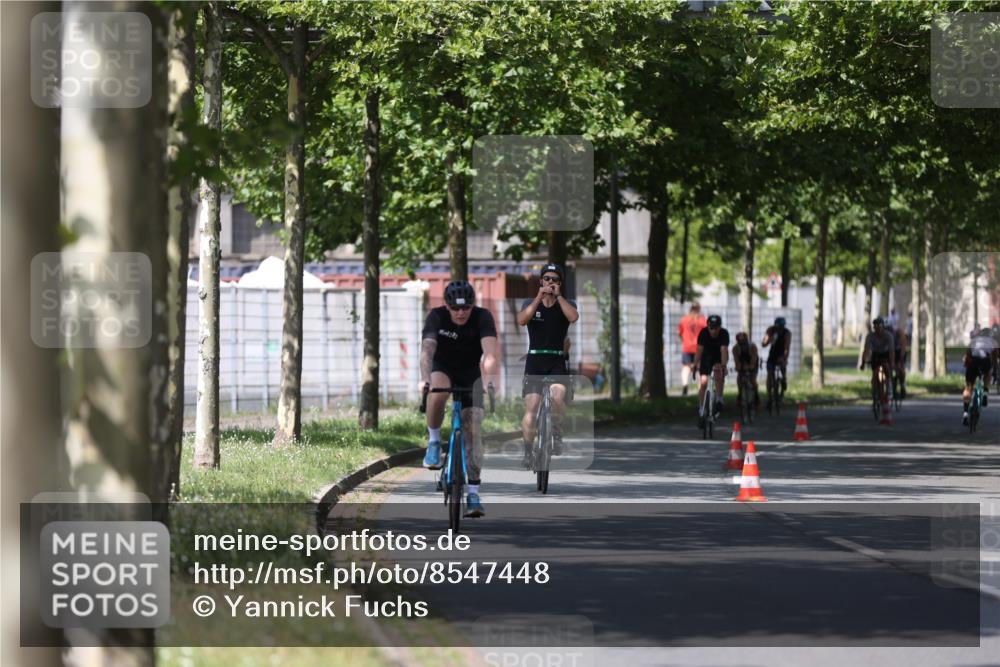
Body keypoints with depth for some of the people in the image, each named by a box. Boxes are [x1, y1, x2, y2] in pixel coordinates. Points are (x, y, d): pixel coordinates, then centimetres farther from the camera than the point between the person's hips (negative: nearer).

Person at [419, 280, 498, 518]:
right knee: (437, 393, -37)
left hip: (471, 373, 0)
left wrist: (488, 381, -53)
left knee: (473, 429, -12)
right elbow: (427, 349, -35)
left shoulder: (483, 317, -23)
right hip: (443, 368, 0)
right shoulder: (436, 317, -23)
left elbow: (489, 353, -35)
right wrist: (424, 379, -54)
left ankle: (473, 492, -9)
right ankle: (434, 442, -12)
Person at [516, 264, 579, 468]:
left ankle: (557, 432, 0)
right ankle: (528, 452, 3)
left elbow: (573, 317, -17)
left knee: (558, 397, -27)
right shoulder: (530, 303, 7)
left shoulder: (567, 304, 6)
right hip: (535, 361, 1)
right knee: (531, 408, -9)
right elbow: (521, 320, -14)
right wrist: (539, 297, -18)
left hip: (558, 361, -1)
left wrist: (558, 296, -15)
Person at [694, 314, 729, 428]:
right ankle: (701, 412, -2)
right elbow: (699, 350, -26)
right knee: (703, 382, -11)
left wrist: (723, 366, -50)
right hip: (706, 358, 1)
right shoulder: (703, 333, -23)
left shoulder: (724, 334, -27)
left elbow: (724, 350, -37)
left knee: (718, 374, -33)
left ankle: (719, 400, -18)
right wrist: (695, 365, -36)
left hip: (719, 359, -1)